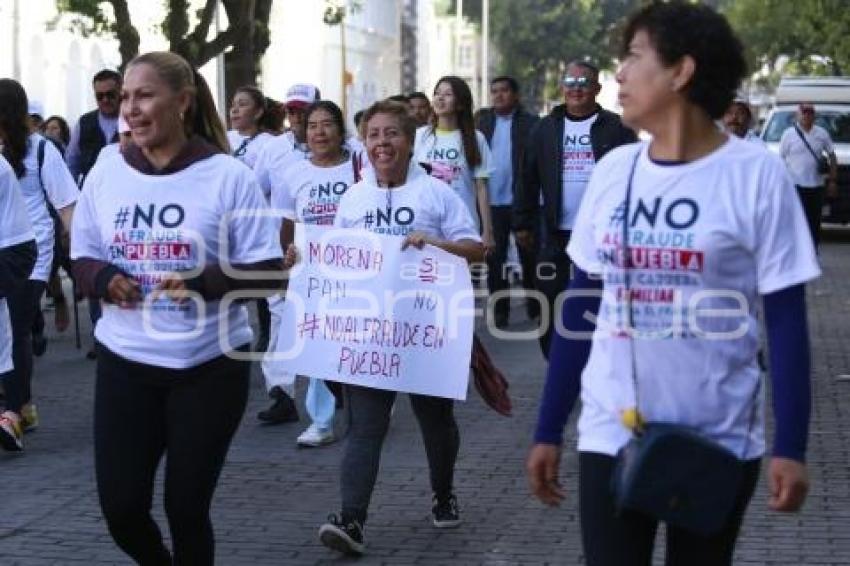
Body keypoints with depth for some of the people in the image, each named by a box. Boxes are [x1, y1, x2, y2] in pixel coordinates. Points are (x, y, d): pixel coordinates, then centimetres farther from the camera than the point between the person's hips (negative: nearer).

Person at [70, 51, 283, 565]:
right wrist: (103, 280, -13)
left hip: (210, 365, -3)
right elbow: (82, 259, 10)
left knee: (187, 507, 6)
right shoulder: (105, 175, 2)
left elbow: (269, 271, -8)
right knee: (120, 507, 3)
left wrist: (204, 282, -25)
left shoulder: (228, 177, -9)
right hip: (124, 362, 3)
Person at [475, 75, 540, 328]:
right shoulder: (483, 120, 8)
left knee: (528, 257, 9)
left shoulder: (530, 123, -3)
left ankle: (535, 308, 21)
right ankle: (499, 311, 15)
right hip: (492, 202, 3)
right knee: (494, 258, 7)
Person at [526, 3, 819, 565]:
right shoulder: (613, 169, 4)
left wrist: (791, 447, -11)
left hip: (720, 441, -2)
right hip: (611, 434, 3)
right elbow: (581, 307, 9)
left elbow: (786, 320, -6)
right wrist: (548, 431, 9)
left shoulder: (755, 174, -8)